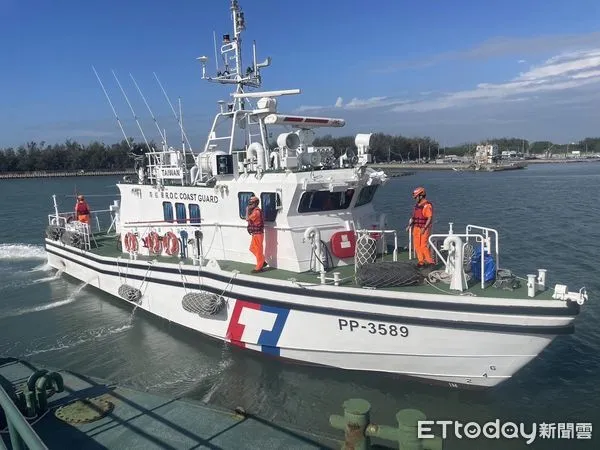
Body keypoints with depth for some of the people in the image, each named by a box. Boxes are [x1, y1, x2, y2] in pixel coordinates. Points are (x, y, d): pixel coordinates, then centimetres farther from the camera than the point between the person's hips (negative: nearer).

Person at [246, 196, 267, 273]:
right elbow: (249, 219, 16)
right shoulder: (254, 211, 14)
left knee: (258, 250, -4)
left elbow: (247, 218, -20)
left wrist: (247, 210, -8)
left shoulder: (256, 211, -19)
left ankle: (258, 267, 3)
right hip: (255, 234, 11)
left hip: (258, 234, -11)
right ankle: (262, 262, 26)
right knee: (252, 248, 18)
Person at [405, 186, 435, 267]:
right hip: (416, 228, 8)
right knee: (417, 245, 8)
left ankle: (430, 261, 3)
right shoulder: (417, 205, 12)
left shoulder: (427, 205, -14)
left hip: (424, 229, -8)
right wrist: (409, 225, 9)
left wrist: (424, 228, -23)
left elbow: (430, 218, -18)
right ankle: (421, 261, 17)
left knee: (424, 246, -9)